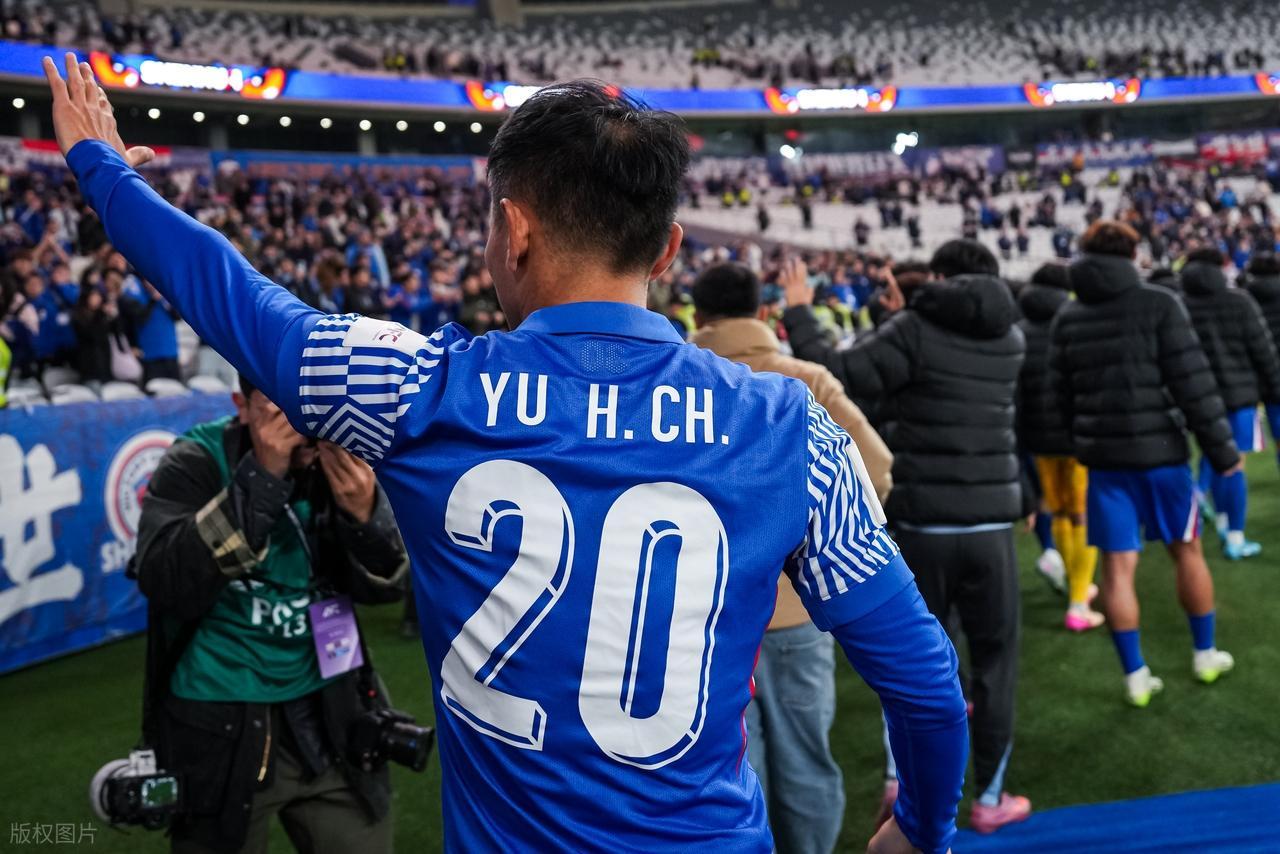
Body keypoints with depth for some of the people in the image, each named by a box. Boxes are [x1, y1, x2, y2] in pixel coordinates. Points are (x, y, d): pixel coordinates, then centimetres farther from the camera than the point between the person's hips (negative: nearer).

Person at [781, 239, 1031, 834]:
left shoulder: (916, 330, -8)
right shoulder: (1008, 336, 7)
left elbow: (839, 378, -14)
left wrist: (799, 315, -1)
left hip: (921, 522, -2)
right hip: (990, 523, 2)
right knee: (995, 658, 14)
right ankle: (990, 798, 22)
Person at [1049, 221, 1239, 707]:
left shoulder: (1067, 319, 4)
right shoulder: (1158, 305, -7)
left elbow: (1061, 396, 6)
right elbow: (1193, 382, -11)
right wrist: (1221, 449, -5)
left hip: (1104, 456, 2)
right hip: (1160, 450, -2)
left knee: (1118, 567, 4)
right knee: (1187, 550, 16)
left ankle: (1135, 677, 8)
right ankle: (1205, 656, 29)